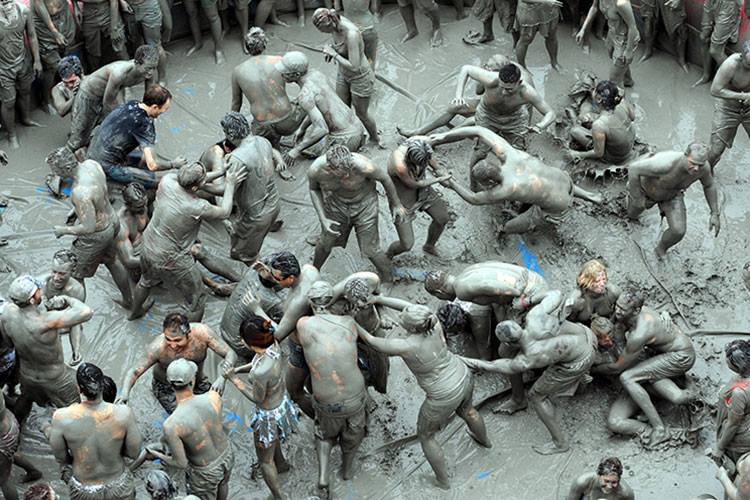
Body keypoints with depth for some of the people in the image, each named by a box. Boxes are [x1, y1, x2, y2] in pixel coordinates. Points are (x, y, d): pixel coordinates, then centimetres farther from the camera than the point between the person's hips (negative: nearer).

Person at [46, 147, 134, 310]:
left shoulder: (80, 192, -39)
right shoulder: (91, 164, -14)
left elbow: (89, 227, -32)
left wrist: (63, 230, -17)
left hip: (96, 235, -8)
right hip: (112, 221, 9)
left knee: (74, 275, 16)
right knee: (111, 261, 34)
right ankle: (128, 300, 53)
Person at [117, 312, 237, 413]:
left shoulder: (202, 332, -32)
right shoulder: (158, 347, -36)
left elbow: (230, 354, -26)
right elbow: (134, 372, -27)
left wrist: (221, 377, -45)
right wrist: (125, 393, -48)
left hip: (198, 382, 3)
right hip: (167, 388, -3)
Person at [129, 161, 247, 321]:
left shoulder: (167, 181, -22)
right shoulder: (197, 208, -33)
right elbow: (224, 212, -13)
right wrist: (230, 184, -3)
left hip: (147, 249, 7)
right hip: (170, 261, -7)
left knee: (146, 281, 38)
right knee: (196, 300, 16)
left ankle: (136, 311, 63)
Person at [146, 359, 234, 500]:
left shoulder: (171, 425, -38)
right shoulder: (214, 397, -28)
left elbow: (181, 463, -27)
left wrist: (156, 455, -6)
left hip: (205, 471, -4)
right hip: (226, 456, 4)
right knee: (221, 483, 39)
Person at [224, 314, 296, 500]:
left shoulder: (260, 372, -43)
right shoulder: (273, 344, -20)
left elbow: (257, 397, -22)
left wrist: (235, 380, -14)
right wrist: (240, 369, -3)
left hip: (269, 415, -8)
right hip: (282, 402, 8)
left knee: (265, 460, 19)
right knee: (272, 438, 39)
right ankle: (281, 464, 67)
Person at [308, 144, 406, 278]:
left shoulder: (363, 166, -41)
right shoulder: (315, 170, -32)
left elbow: (384, 177, -17)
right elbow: (314, 189, -6)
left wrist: (396, 204, -2)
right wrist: (323, 219, -12)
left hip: (364, 204, -2)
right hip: (335, 205, 2)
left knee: (370, 250, 4)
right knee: (326, 243, 21)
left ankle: (388, 281, 32)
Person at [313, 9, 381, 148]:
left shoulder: (351, 34, -38)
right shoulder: (336, 24, -14)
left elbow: (354, 67, -36)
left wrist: (334, 54, -28)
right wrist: (330, 49, -9)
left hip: (360, 77, -7)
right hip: (343, 74, 7)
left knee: (361, 114, 15)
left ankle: (375, 139, 43)